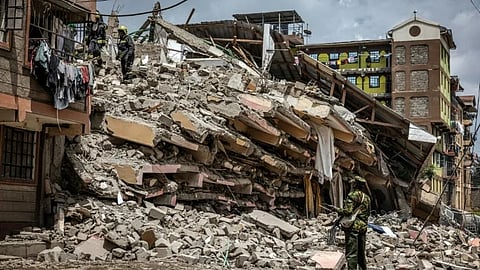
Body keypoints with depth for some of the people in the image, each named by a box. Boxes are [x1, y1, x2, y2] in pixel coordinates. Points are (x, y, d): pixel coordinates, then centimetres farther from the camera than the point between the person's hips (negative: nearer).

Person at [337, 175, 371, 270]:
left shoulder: (352, 195, -12)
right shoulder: (366, 197, 12)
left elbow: (348, 211, -19)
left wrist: (339, 210, -2)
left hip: (353, 227, -8)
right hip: (363, 227, 8)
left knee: (351, 253, -6)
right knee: (361, 252, 18)